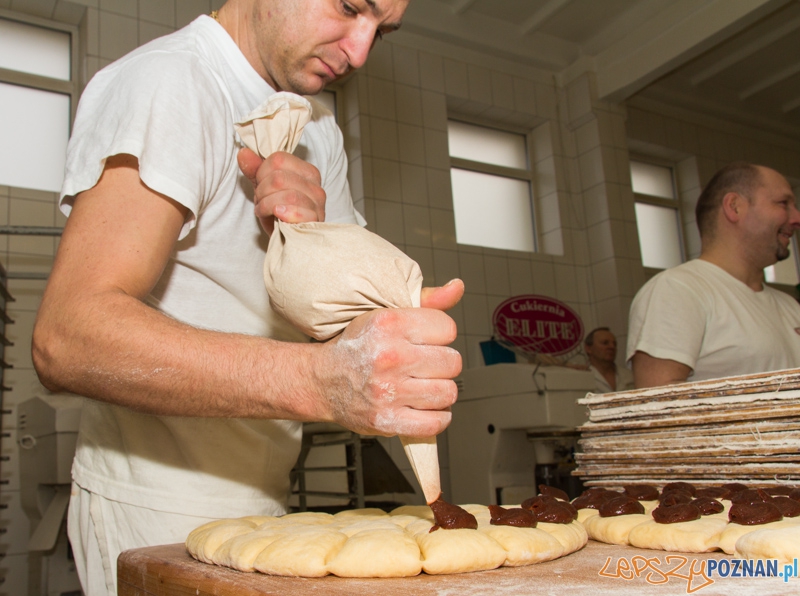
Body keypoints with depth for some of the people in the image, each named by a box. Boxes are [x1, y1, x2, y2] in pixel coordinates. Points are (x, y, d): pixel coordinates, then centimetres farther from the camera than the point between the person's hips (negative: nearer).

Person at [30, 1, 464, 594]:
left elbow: (359, 319, 5)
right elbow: (67, 337, -29)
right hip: (159, 518, -7)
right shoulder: (165, 80, -16)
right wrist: (320, 378, -42)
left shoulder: (319, 132, 9)